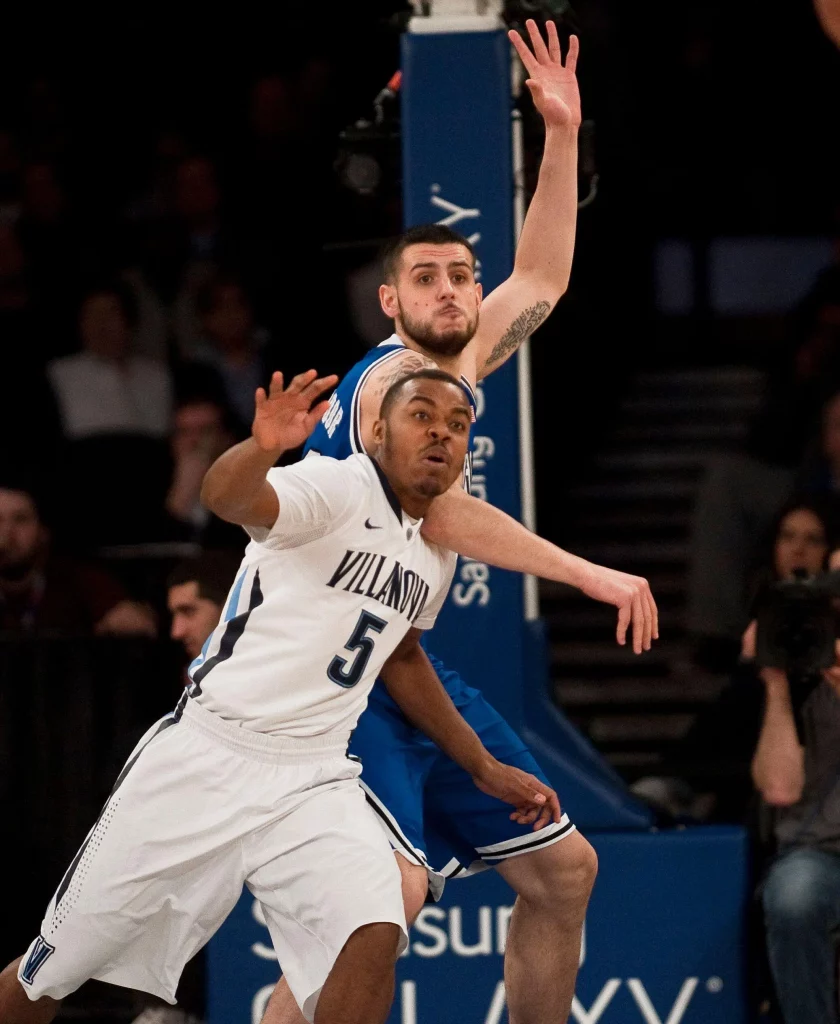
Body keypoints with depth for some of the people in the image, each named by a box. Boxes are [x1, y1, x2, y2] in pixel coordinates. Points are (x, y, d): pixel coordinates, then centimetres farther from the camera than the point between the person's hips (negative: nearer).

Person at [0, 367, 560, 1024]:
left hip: (313, 783, 5)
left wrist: (486, 767, 28)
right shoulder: (342, 488, -11)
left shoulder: (435, 555, 12)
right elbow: (227, 495, -32)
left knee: (374, 935, -25)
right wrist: (262, 448, -55)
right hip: (204, 758, -5)